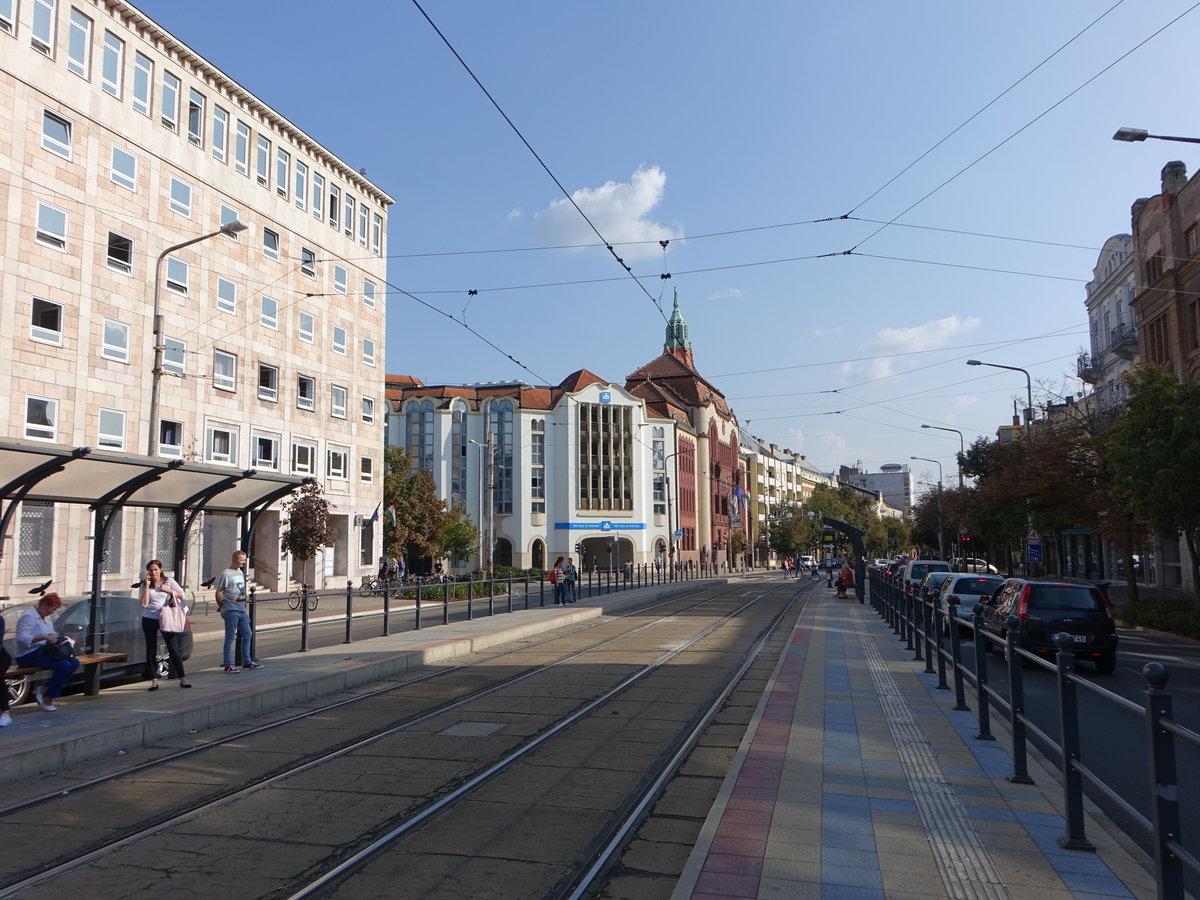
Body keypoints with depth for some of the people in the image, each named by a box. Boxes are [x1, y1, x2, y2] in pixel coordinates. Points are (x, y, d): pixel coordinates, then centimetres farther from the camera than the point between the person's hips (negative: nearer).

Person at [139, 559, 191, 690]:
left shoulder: (168, 581, 3)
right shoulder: (145, 584, 4)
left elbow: (182, 595, 1)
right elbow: (143, 603, -7)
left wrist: (168, 590, -11)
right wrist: (147, 587, -10)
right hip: (149, 619, 1)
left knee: (174, 649, -4)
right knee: (151, 650, 4)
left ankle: (183, 679, 0)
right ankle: (154, 681, 11)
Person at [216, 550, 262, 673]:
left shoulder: (241, 573, 15)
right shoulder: (226, 574, -11)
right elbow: (219, 592, -11)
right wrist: (221, 607, -3)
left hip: (242, 609, 8)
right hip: (231, 611, -8)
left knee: (247, 635, 11)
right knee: (230, 638, -4)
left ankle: (247, 662, 20)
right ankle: (228, 665, 2)